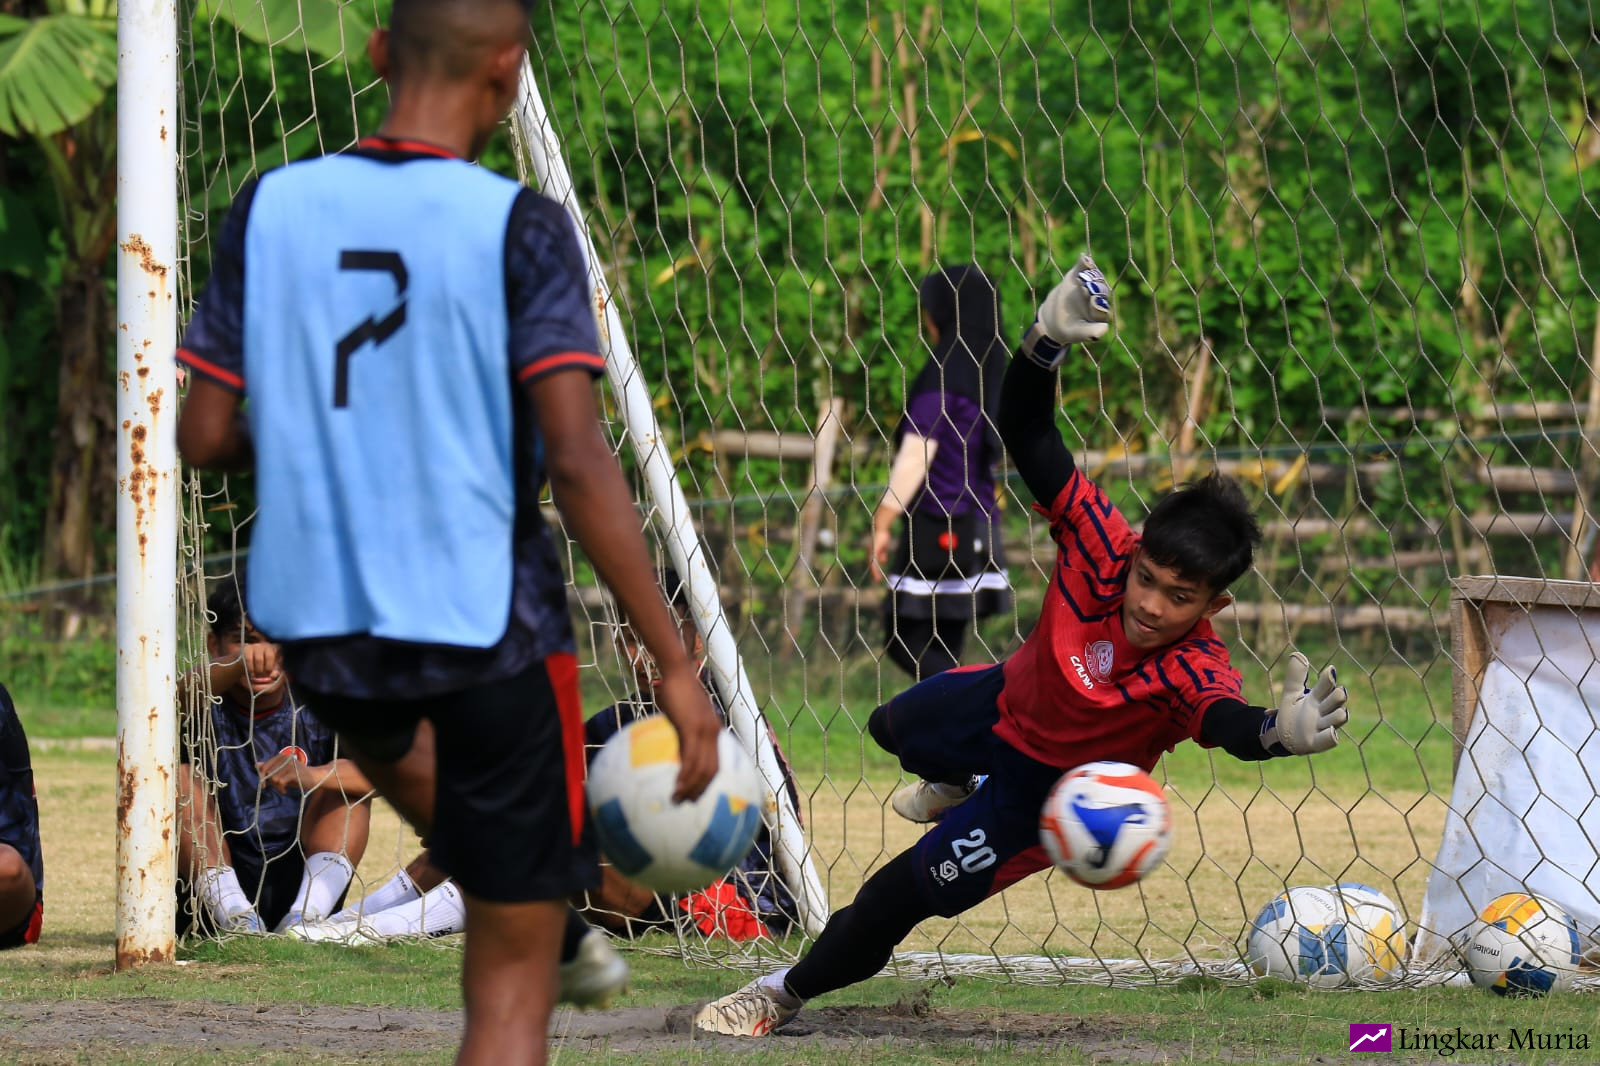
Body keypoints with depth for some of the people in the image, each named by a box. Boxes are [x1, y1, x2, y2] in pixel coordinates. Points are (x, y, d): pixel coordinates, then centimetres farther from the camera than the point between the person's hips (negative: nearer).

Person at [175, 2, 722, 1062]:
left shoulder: (272, 209, -2)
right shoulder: (520, 229, -12)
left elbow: (205, 437, 2)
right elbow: (579, 462, -18)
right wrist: (676, 664, -13)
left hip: (316, 619, 4)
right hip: (490, 627, -4)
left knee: (374, 722, 43)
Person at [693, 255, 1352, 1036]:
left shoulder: (1192, 671, -40)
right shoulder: (1102, 547, -32)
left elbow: (1227, 723, -62)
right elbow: (1027, 438, -32)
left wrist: (1279, 732, -86)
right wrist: (1047, 343, -50)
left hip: (1052, 789, -4)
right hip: (1005, 702, 4)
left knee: (908, 889, -5)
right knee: (895, 730, 30)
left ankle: (788, 993, 21)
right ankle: (955, 782, 67)